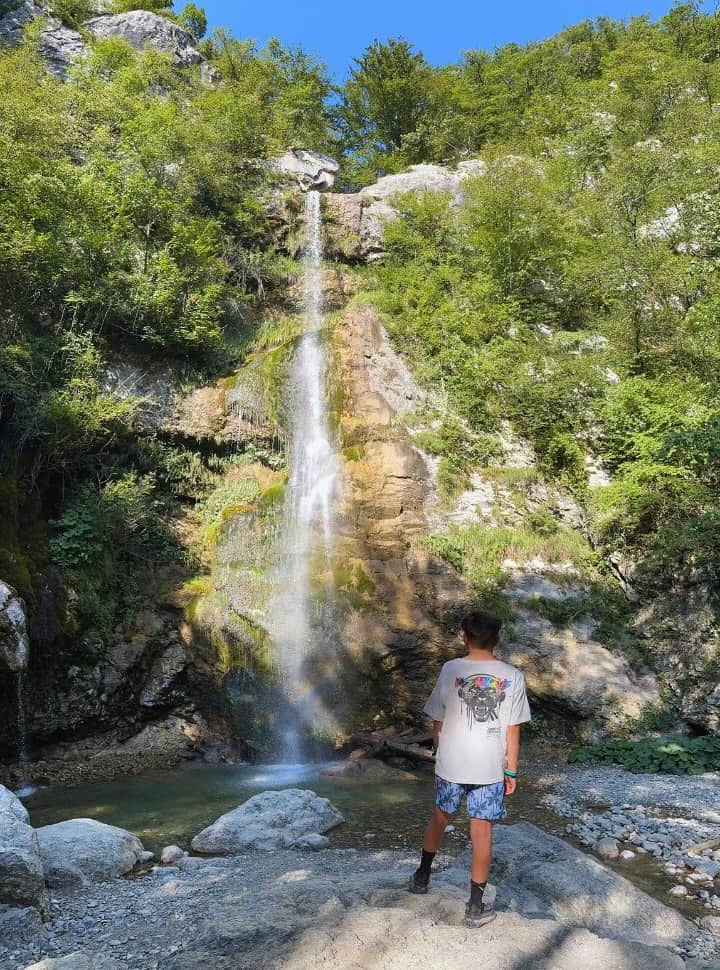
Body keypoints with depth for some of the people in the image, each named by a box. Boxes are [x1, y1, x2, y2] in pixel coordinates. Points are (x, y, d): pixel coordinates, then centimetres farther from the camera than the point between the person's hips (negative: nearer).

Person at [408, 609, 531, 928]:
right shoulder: (512, 676, -8)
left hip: (451, 764, 1)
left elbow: (438, 722, -2)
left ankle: (422, 877, 39)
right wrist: (511, 771, 5)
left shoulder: (451, 670, -9)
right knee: (482, 831, 9)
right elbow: (513, 730, -5)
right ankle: (475, 906, 18)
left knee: (440, 819, 21)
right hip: (490, 768, 0)